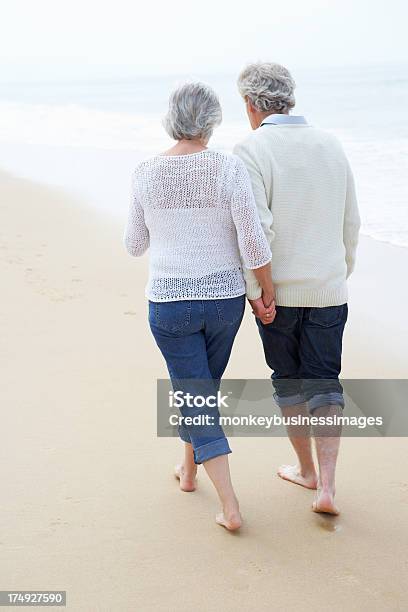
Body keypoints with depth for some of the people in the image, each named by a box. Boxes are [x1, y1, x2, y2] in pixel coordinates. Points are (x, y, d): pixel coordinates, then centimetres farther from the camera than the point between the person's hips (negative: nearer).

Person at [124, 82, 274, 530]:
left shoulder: (146, 173, -6)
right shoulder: (229, 168, -12)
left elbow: (135, 245, 5)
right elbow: (253, 243, -16)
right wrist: (269, 293, 0)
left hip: (170, 304, -1)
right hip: (224, 300, 1)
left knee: (196, 403, 7)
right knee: (204, 387, 26)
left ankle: (231, 508, 1)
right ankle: (189, 469, 45)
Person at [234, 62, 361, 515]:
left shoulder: (251, 151, -11)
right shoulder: (330, 145, 5)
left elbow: (257, 228, -20)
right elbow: (351, 223, 11)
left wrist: (254, 291, -12)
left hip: (278, 291, -3)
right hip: (328, 288, 3)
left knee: (288, 380, 15)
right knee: (324, 383, 8)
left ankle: (306, 469, 29)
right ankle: (326, 487, 1)